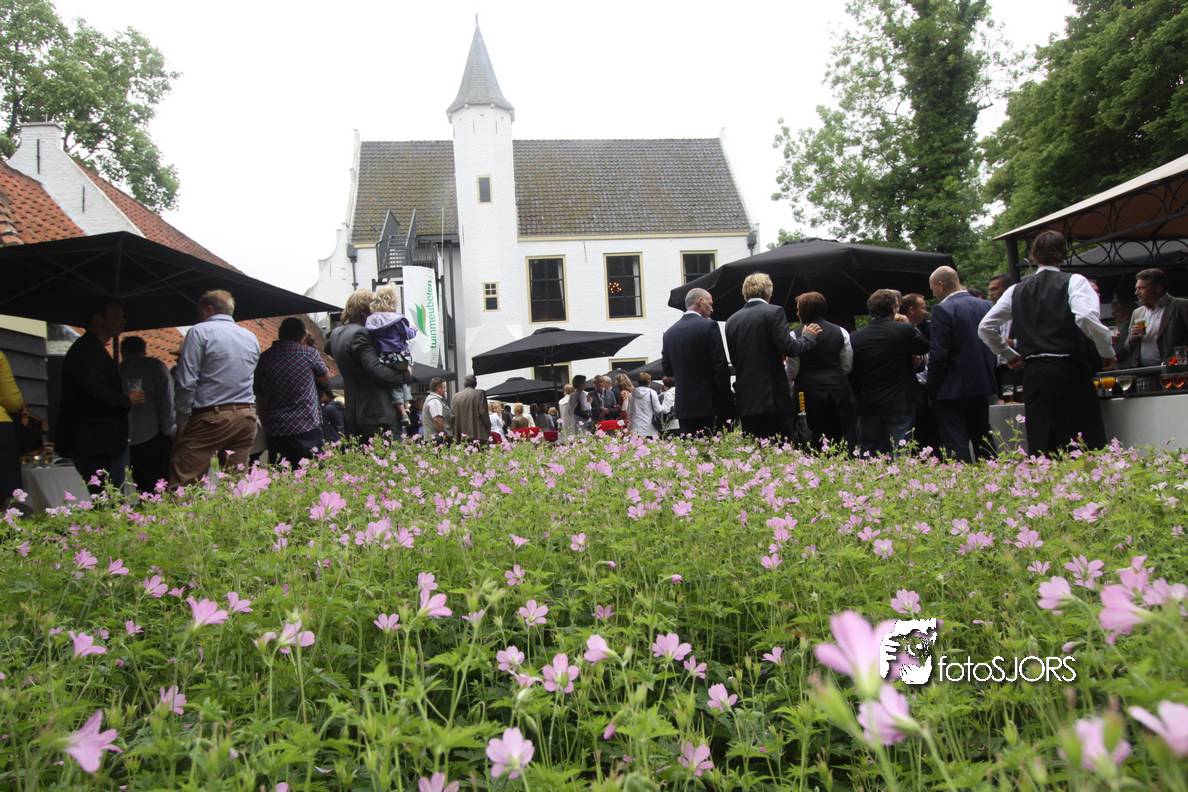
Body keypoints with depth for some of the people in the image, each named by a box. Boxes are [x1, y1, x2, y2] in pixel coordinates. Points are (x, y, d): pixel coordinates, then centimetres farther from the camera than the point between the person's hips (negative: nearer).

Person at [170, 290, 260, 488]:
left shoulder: (200, 332, -3)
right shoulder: (251, 338, 17)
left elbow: (186, 382, -8)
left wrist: (182, 421, -5)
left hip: (211, 417, -6)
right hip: (246, 417, 6)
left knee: (181, 483, -6)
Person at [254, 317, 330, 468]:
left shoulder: (263, 358, 6)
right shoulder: (308, 353, -5)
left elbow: (259, 402, 12)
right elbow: (325, 377, 15)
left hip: (275, 433, 3)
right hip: (307, 429, -3)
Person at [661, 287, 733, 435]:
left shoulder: (669, 333, 9)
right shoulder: (709, 326, -7)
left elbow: (667, 369, 13)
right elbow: (720, 366, -10)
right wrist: (727, 402, -8)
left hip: (683, 406, 5)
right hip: (709, 406, -5)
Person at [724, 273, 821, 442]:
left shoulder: (732, 320, 9)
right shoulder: (774, 312, -6)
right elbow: (789, 348, -12)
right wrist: (808, 336, 4)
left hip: (746, 401, 5)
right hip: (774, 396, -4)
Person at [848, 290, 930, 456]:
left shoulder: (855, 337, -1)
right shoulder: (905, 330, -10)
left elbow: (852, 375, 4)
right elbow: (925, 348, 9)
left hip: (867, 406, 3)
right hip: (899, 405, -2)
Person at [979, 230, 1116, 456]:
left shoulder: (1017, 290, 11)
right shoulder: (1073, 281, -1)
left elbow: (985, 327, 11)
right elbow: (1086, 318, -18)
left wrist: (1009, 355, 23)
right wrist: (1107, 352, -5)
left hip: (1033, 373, 4)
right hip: (1069, 370, -4)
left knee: (1041, 448, 8)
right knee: (1085, 447, 0)